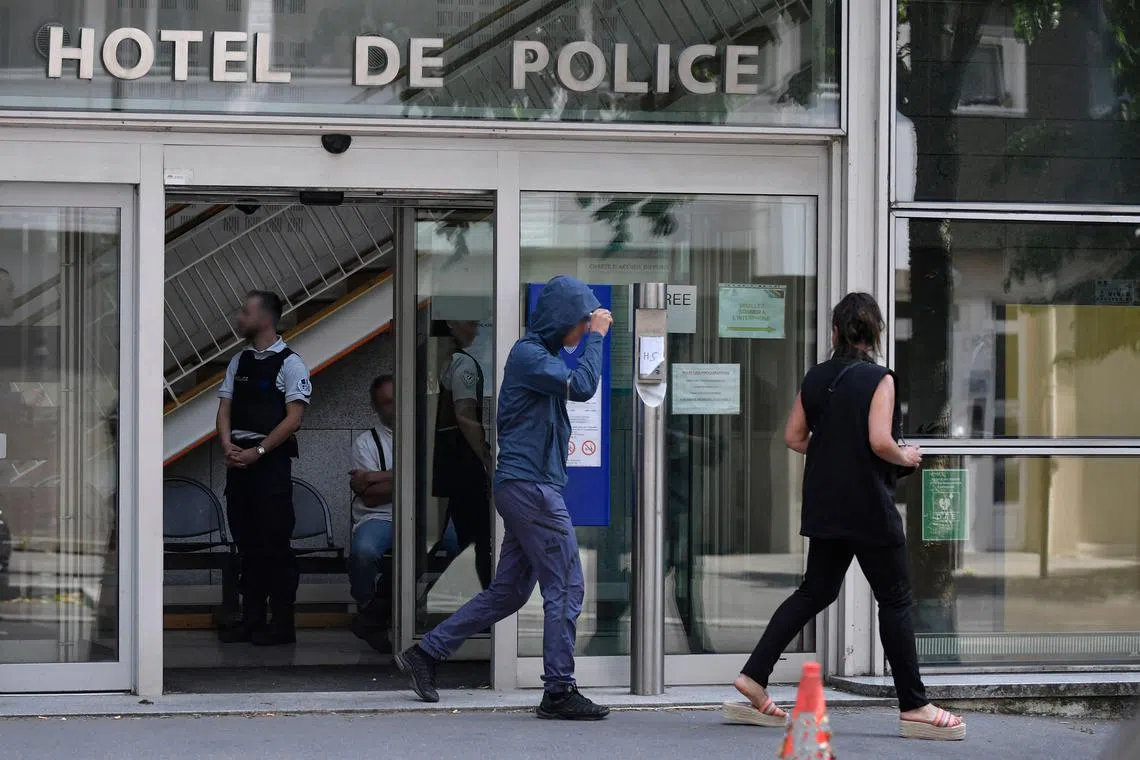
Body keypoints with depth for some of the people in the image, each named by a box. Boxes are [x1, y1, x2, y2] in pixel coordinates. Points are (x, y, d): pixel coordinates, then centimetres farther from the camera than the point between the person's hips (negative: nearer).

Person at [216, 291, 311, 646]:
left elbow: (293, 418, -11)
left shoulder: (290, 364, -5)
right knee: (246, 540, 9)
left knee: (274, 541, -5)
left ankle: (282, 623, -1)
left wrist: (257, 452, -16)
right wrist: (228, 446, -6)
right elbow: (224, 407, 12)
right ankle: (252, 619, 15)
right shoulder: (239, 362, 15)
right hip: (238, 459, 6)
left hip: (271, 460, -6)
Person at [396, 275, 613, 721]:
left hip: (525, 489, 11)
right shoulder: (528, 354, -12)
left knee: (508, 592, 13)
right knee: (565, 588, -8)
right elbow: (581, 387, -21)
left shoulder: (543, 355, 21)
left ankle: (425, 654, 16)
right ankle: (559, 692, -5)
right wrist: (596, 337, -14)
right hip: (531, 487, -11)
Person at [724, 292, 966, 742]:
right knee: (895, 600, 2)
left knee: (816, 591, 17)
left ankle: (754, 677, 12)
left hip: (824, 508, 6)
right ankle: (913, 708, 4)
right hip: (868, 507, -6)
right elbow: (880, 442, -21)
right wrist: (906, 458, -2)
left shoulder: (815, 379, 6)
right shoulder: (878, 379, -12)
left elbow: (794, 438, 9)